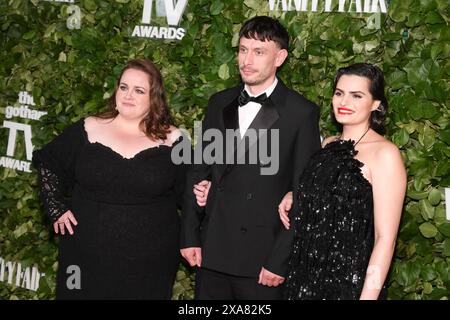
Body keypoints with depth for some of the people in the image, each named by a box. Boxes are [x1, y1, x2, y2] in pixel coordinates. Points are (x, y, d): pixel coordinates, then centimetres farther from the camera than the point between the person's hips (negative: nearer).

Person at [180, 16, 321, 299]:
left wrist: (280, 260, -10)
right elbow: (199, 171, 10)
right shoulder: (219, 103, 9)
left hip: (263, 257, -4)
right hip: (212, 253, 4)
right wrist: (189, 236, 5)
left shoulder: (302, 113, -6)